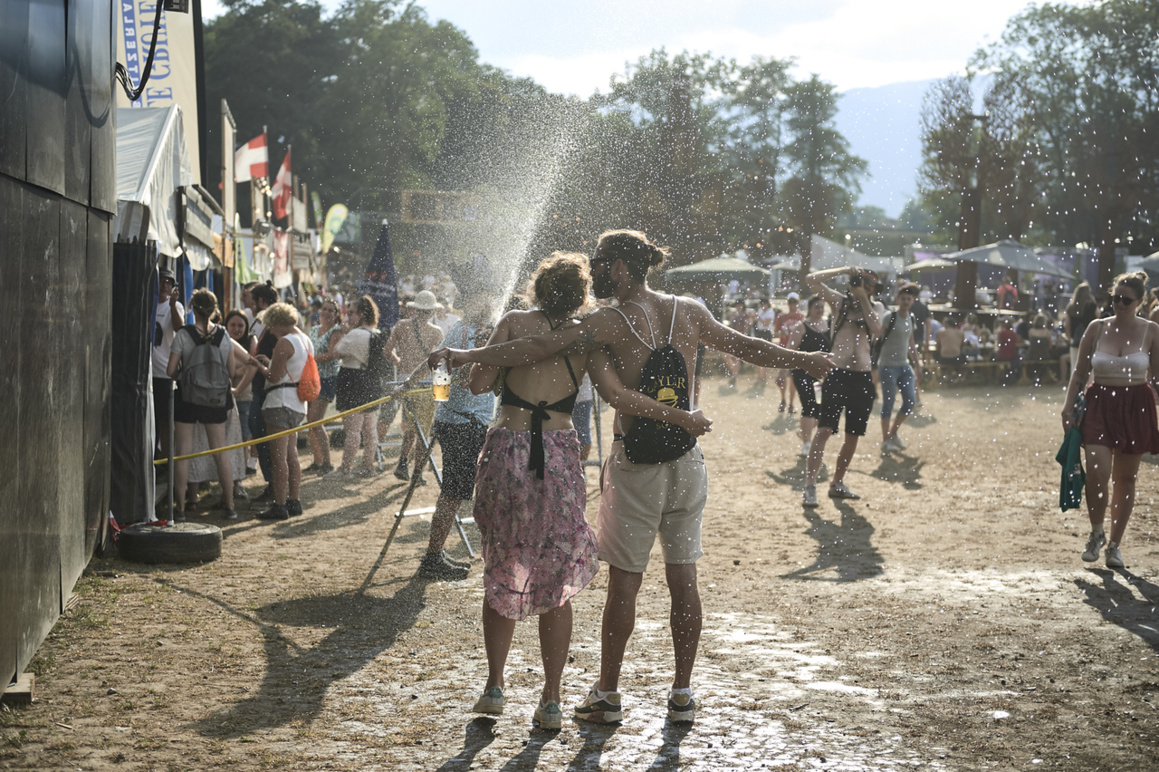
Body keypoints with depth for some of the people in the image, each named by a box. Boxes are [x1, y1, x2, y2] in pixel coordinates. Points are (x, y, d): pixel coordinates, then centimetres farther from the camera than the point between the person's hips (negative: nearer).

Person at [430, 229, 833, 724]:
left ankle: (607, 696, 14)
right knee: (683, 578, 10)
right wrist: (801, 360, 33)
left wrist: (466, 356, -15)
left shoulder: (615, 321, -11)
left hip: (635, 466, -5)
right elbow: (744, 346, 16)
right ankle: (682, 695, 16)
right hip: (685, 462, 5)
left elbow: (541, 348, -18)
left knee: (624, 583, 4)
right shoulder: (689, 313, 4)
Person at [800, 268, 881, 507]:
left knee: (853, 436, 10)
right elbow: (811, 280, -4)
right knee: (824, 430, -14)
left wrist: (863, 298, -7)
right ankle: (810, 487, -15)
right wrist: (844, 270, -4)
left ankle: (837, 483, 25)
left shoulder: (873, 308, 11)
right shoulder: (839, 302, 6)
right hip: (837, 375, -4)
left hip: (862, 379, 4)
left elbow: (876, 328, -10)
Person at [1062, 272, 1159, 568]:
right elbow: (1080, 372, 6)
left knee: (1125, 479, 6)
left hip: (1135, 409, 0)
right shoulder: (1097, 328, 1)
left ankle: (1115, 544, 20)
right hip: (1099, 406, 0)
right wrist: (1068, 407, -1)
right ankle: (1096, 533, 8)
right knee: (1097, 472, -15)